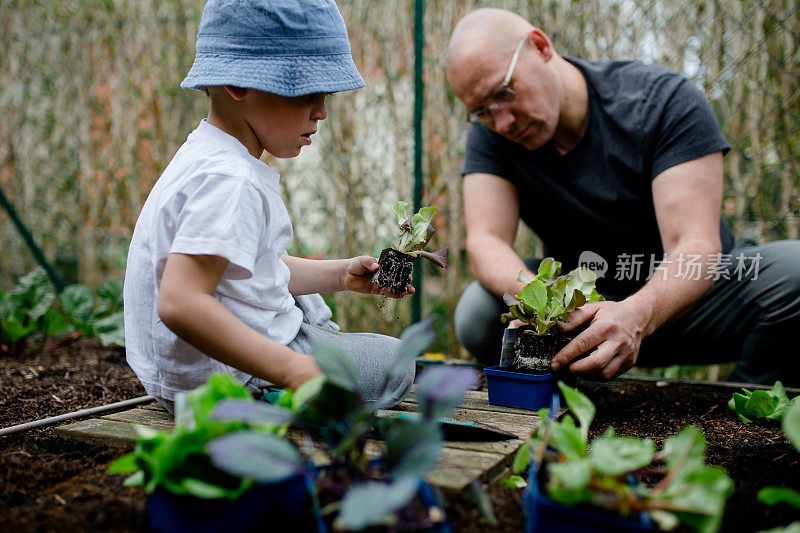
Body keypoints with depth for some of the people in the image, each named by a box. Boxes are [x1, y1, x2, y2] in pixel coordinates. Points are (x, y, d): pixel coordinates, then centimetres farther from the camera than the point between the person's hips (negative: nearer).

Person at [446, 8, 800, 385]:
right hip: (581, 309, 1)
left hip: (683, 296, -1)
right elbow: (486, 241, -19)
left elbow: (697, 246, -28)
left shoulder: (666, 101, -18)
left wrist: (637, 313, -49)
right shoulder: (488, 134, -9)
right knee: (477, 316, -26)